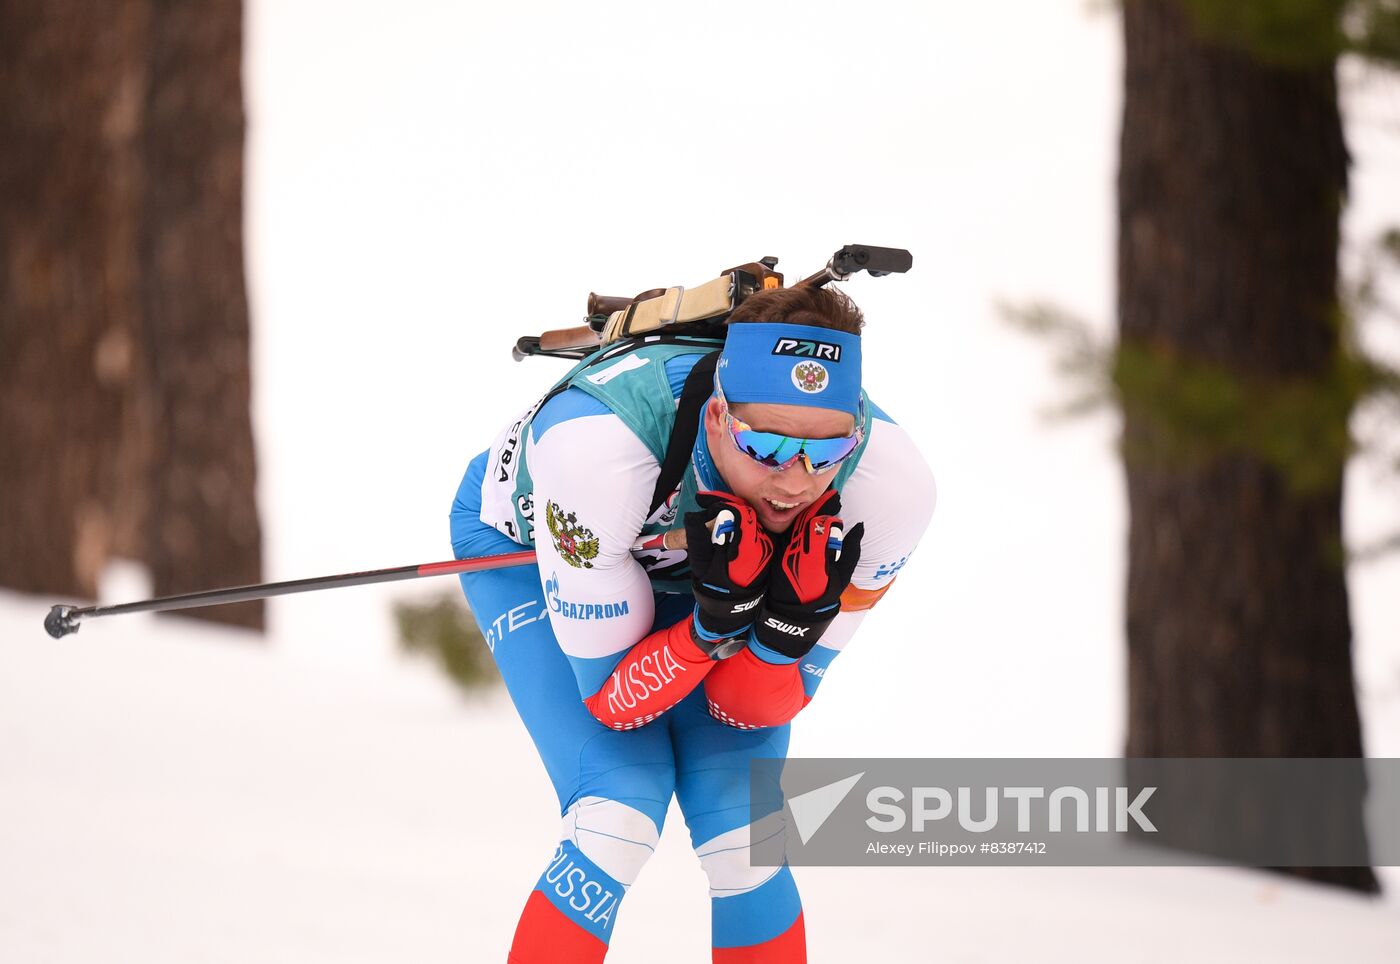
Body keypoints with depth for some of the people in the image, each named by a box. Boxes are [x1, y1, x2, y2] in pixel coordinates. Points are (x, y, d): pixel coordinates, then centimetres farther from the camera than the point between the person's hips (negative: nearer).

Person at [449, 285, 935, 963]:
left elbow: (751, 711, -22)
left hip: (715, 552, 3)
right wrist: (716, 621, -48)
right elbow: (612, 701, -30)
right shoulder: (596, 446, -44)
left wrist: (790, 622, -43)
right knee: (620, 819, -22)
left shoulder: (887, 482, -34)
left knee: (742, 839, -12)